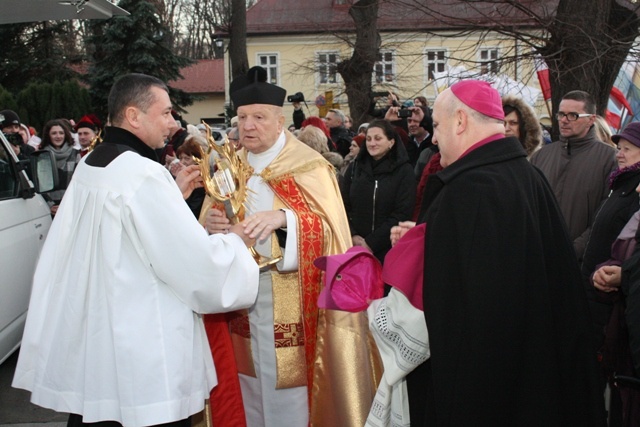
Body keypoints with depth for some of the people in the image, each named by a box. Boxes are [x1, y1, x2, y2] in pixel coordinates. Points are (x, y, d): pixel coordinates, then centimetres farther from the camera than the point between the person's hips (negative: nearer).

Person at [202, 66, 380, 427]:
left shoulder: (309, 167, -5)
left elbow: (329, 230, -14)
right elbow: (209, 238, 10)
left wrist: (283, 218, -30)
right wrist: (210, 225, -14)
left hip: (290, 304, -5)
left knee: (291, 397, 2)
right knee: (251, 395, 13)